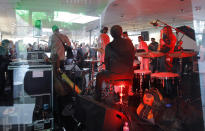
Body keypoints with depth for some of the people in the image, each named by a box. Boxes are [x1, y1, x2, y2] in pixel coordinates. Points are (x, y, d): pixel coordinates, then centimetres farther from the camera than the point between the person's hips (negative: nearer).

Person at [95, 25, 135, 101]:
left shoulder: (109, 46, -9)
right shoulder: (129, 43, -1)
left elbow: (106, 61, -1)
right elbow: (132, 57, 7)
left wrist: (108, 69, 17)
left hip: (114, 73, -4)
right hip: (128, 74, 4)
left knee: (99, 76, 22)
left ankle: (98, 98, 25)